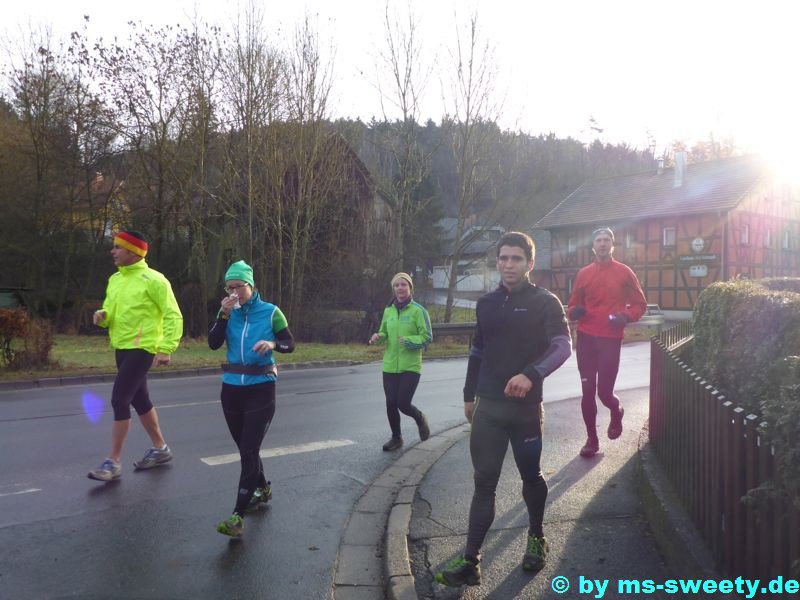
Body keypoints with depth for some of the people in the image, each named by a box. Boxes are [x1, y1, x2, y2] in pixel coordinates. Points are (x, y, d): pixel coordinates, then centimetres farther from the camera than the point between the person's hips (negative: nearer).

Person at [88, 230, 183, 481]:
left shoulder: (152, 280, -13)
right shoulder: (115, 279, 11)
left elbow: (173, 315, -14)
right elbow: (111, 313, 19)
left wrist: (166, 349, -20)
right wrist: (102, 316, -5)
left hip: (142, 349, -9)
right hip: (121, 348, 9)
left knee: (119, 400, -11)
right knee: (139, 400, 15)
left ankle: (113, 462, 0)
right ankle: (160, 449, 30)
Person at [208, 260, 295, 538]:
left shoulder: (271, 312, -5)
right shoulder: (230, 312, 5)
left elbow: (290, 345, -2)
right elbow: (213, 344, -6)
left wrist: (272, 343, -23)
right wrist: (224, 314, -16)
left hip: (261, 389, -5)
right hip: (232, 388, 5)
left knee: (249, 450, -9)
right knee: (245, 447, 16)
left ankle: (238, 517, -8)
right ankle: (263, 489, 39)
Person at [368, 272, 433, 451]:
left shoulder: (418, 310, -7)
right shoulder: (388, 310, 8)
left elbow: (427, 337, -8)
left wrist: (409, 341, -23)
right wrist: (378, 337, -5)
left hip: (411, 366, -4)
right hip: (390, 366, 5)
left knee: (403, 403, -9)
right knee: (391, 404, 5)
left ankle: (420, 419, 25)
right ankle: (396, 438, 28)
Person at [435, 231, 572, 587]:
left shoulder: (545, 302, -5)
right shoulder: (486, 304, 8)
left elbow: (562, 346, -18)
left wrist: (531, 374, -35)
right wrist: (469, 395, 18)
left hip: (526, 407, -3)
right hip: (488, 406, 3)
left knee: (530, 476, 15)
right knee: (484, 483, 3)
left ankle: (536, 538, 39)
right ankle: (470, 562, 5)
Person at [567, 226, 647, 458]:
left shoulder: (624, 272, 2)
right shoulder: (583, 274, 7)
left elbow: (640, 304, 6)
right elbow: (573, 304, 15)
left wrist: (625, 316, -13)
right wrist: (574, 311, -9)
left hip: (610, 339, -2)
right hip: (586, 338, 2)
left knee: (604, 391, -4)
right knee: (587, 391, 3)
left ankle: (616, 412, 32)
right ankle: (592, 439, 18)